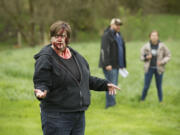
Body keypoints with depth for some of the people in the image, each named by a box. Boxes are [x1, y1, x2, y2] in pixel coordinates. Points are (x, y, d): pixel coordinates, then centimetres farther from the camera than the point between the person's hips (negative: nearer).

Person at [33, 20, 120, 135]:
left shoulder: (75, 55, 11)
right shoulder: (45, 58, -10)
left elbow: (87, 79, 22)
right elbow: (41, 83, -14)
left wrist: (105, 84, 15)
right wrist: (41, 93, -35)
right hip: (56, 116, -7)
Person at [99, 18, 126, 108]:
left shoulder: (118, 35, 18)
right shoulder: (107, 35, -10)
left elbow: (122, 49, 23)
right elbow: (104, 50, -17)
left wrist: (123, 64, 19)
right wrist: (107, 64, -23)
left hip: (116, 65, 9)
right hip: (109, 65, -9)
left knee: (114, 84, 10)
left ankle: (109, 104, 15)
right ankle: (110, 104, -8)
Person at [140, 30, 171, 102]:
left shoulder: (162, 46, -4)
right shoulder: (146, 46, -1)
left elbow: (168, 56, 4)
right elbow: (142, 56, 8)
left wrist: (162, 61, -12)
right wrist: (146, 57, -13)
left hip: (159, 69, 0)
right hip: (149, 69, 0)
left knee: (159, 87, 4)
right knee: (146, 86, 0)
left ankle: (161, 101, 15)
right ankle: (142, 100, 14)